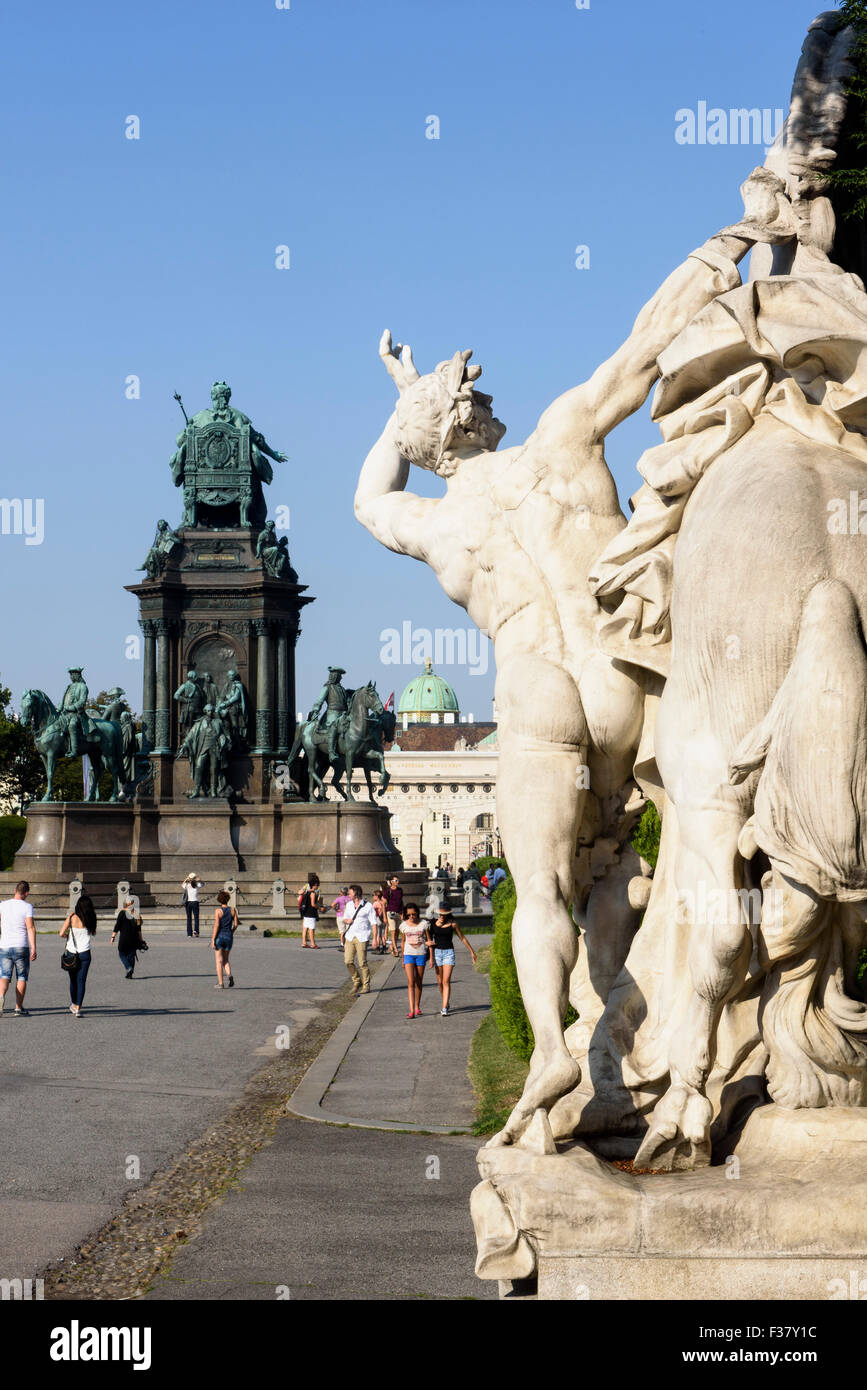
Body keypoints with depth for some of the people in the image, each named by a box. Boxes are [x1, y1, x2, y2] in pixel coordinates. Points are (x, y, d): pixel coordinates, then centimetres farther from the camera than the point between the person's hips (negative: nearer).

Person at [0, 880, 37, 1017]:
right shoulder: (27, 906, -6)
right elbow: (31, 928, -13)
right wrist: (33, 949, -14)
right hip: (21, 946, -2)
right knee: (21, 977, 9)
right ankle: (19, 1008, 7)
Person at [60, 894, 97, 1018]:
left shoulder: (72, 917, -9)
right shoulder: (90, 919, -4)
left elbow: (61, 933, -12)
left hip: (71, 953, 0)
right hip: (84, 953, 0)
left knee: (73, 980, 17)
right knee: (81, 981, 1)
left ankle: (74, 1005, 33)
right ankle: (77, 1008, -9)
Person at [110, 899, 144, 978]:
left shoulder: (122, 913, -9)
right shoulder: (136, 914, 4)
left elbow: (117, 926, -10)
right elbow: (139, 929, 7)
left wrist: (113, 937, -4)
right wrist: (140, 940, 13)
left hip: (124, 937, -4)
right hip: (134, 938, 4)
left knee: (122, 954, 9)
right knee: (131, 955, 11)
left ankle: (128, 968, -12)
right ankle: (130, 974, 10)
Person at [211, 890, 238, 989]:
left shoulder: (218, 911, -10)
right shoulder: (232, 910, 1)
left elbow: (216, 925, -15)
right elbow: (236, 924, 3)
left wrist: (213, 939, -13)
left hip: (219, 936, -3)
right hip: (229, 936, 4)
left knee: (219, 960, 4)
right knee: (225, 960, 15)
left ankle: (220, 983, 4)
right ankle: (229, 974, -14)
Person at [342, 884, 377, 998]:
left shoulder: (368, 906, -3)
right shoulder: (349, 905, 14)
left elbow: (373, 923, -4)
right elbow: (344, 918, 25)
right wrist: (347, 920, 0)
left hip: (362, 938, -5)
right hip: (350, 937, 5)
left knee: (362, 963, -6)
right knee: (348, 961, -2)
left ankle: (366, 986, 3)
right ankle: (357, 982, 17)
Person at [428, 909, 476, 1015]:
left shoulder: (452, 924, -3)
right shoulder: (433, 923, -1)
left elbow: (462, 938, 7)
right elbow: (430, 940, 3)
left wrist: (472, 952, 11)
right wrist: (431, 957, -3)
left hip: (449, 952, -2)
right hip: (437, 952, 2)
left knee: (446, 982, -11)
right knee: (440, 982, 7)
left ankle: (444, 1009, -14)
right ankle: (446, 1004, 28)